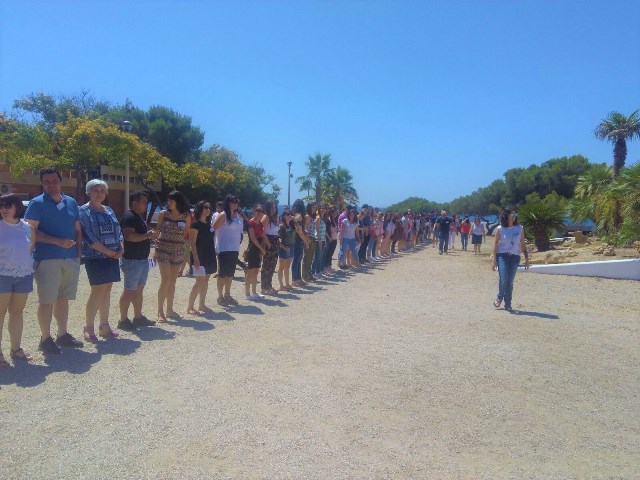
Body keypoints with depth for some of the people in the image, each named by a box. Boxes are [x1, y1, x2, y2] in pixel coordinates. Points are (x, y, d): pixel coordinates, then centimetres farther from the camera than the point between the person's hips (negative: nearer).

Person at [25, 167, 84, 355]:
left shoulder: (71, 202, 13)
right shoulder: (37, 203, -3)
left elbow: (78, 230, 16)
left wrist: (78, 252, 7)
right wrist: (57, 241, -20)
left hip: (71, 259, 5)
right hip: (47, 260, -5)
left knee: (63, 299, 13)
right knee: (47, 301, 0)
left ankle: (63, 335, 24)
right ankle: (45, 339, 10)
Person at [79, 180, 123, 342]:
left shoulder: (108, 211, 15)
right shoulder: (84, 211, -5)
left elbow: (118, 231, 14)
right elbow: (89, 237, -14)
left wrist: (121, 249, -3)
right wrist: (110, 252, -16)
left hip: (113, 256, 6)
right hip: (95, 257, -6)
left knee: (107, 290, 9)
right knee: (98, 291, -8)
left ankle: (104, 326, 17)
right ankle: (89, 328, 2)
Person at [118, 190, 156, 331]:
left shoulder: (139, 217, 16)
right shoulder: (129, 217, -15)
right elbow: (130, 236, -28)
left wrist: (150, 235, 10)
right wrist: (147, 235, -19)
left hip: (142, 259, 10)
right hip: (132, 260, -10)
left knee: (139, 289, 14)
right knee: (129, 290, -3)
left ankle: (138, 317, 23)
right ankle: (123, 320, 6)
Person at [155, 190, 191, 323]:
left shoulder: (186, 216, 2)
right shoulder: (163, 214, 0)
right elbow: (157, 232, 7)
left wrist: (187, 254, 5)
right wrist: (155, 250, 3)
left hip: (178, 251, 2)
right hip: (163, 250, -2)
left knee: (172, 282, 10)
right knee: (165, 280, -9)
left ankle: (169, 310, 21)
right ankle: (160, 312, -1)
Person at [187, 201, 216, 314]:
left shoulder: (208, 224, 13)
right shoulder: (195, 224, -10)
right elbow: (192, 242, -14)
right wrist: (195, 258, -20)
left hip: (209, 256, 8)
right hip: (199, 257, -8)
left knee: (205, 280, 10)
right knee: (199, 281, -10)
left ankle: (202, 305, 18)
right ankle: (190, 307, -4)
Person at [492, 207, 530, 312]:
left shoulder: (520, 229, 5)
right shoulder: (500, 229, -2)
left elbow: (523, 245, 9)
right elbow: (495, 244, -1)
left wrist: (527, 258, 7)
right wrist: (494, 260, -5)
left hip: (515, 257, 2)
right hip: (502, 256, -2)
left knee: (510, 282, 3)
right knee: (503, 279, -13)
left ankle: (508, 304, 13)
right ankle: (499, 298, 13)